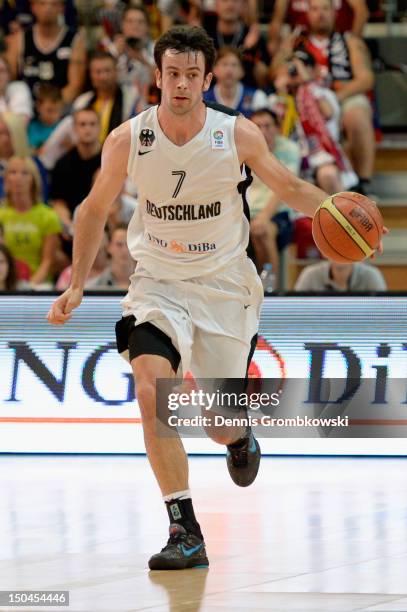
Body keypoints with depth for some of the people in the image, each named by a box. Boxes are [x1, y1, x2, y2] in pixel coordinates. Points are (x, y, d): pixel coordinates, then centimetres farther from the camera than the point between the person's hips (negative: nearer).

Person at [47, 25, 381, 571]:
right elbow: (95, 210, 5)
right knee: (151, 390, -25)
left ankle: (240, 439, 48)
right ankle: (185, 532, -21)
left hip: (224, 284, 0)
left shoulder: (238, 135, -13)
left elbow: (289, 187, 3)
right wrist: (76, 287, 2)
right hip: (159, 281, 0)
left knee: (220, 422, 5)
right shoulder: (128, 141, -11)